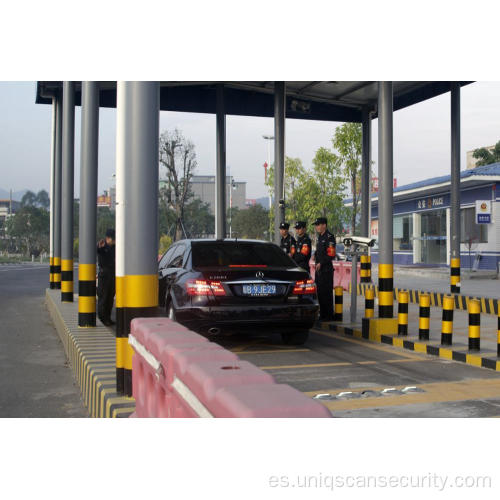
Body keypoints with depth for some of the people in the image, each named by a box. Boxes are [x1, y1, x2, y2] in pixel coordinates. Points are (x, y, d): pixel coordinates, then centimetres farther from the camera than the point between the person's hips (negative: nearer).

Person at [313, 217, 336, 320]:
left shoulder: (329, 237, -12)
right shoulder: (320, 237, 17)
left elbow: (331, 255, -17)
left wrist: (321, 263, -20)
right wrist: (315, 255, 11)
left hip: (326, 269, -9)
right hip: (318, 269, 9)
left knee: (326, 292, -6)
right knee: (320, 292, 11)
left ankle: (329, 315, -1)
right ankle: (322, 315, 19)